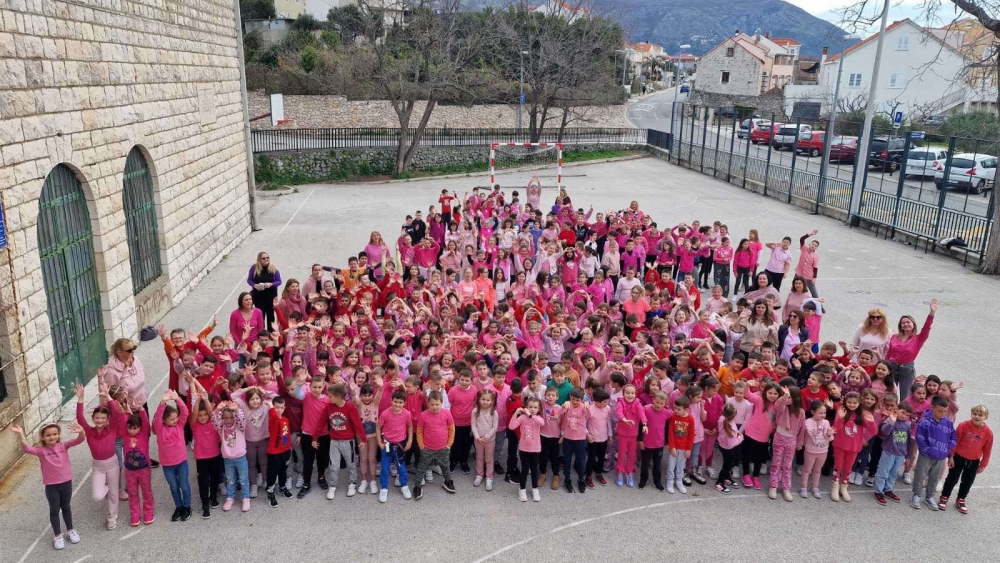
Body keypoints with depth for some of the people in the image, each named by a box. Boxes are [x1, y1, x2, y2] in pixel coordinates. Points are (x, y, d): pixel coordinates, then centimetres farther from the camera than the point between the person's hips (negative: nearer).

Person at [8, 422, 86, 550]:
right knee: (54, 510, 11)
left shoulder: (63, 446, -8)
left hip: (66, 482, 1)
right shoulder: (41, 450, -12)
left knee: (66, 507, 20)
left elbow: (80, 440, -21)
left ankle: (70, 530, 36)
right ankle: (57, 535, 27)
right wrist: (21, 434, -46)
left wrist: (81, 431, -45)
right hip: (51, 486, -1)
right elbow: (27, 449, -31)